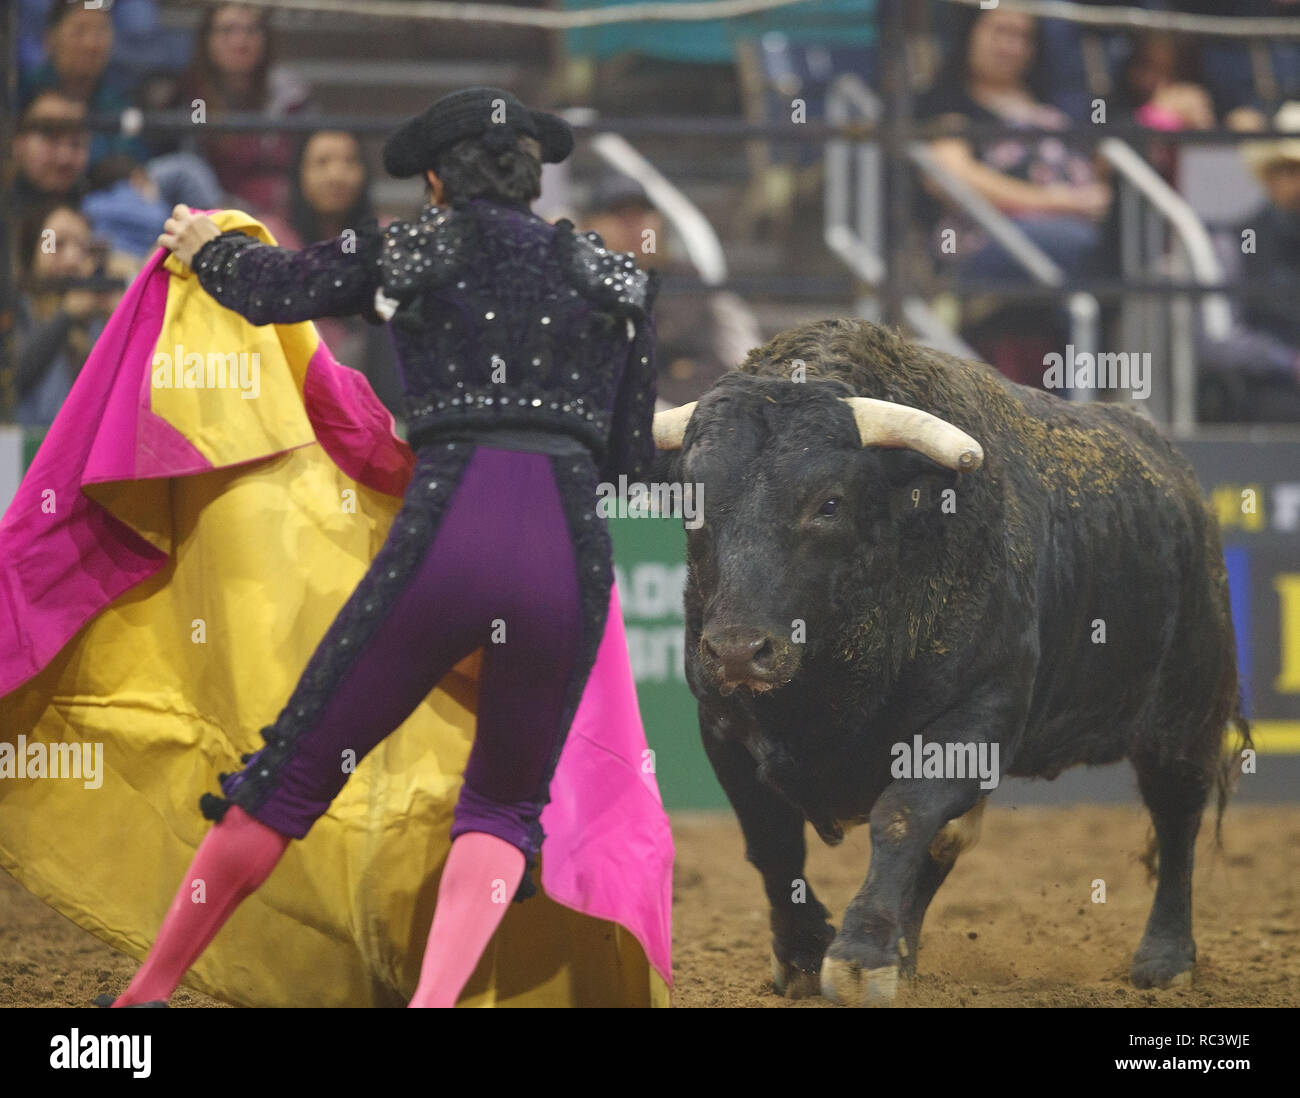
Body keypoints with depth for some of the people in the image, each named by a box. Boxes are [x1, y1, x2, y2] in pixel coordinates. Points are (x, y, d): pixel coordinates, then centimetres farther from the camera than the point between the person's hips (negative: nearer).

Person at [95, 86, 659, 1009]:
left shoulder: (409, 251, 15)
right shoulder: (614, 274, 20)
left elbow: (268, 287, 22)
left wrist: (202, 246, 42)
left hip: (446, 533, -1)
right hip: (572, 551, 1)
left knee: (295, 770, 11)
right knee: (504, 807, 20)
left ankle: (143, 997, 18)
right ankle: (434, 1000, -5)